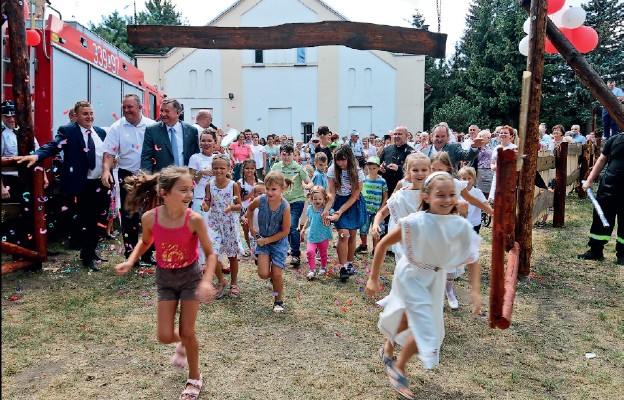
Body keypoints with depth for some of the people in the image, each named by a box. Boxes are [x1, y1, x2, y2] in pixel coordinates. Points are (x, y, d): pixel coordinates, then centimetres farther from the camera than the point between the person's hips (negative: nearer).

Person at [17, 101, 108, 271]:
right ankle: (86, 257, 17)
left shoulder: (100, 132, 12)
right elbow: (53, 145, -20)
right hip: (83, 186, -6)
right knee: (85, 221, 3)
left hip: (101, 184, 6)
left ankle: (92, 251, 33)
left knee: (99, 220, 14)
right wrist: (37, 155, -38)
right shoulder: (67, 131, -6)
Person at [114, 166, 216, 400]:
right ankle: (182, 345, 41)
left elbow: (210, 253, -15)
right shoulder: (150, 218, -19)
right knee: (165, 336, 2)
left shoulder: (194, 220, -26)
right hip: (165, 278, 2)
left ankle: (195, 377, 31)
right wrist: (130, 261, -11)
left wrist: (206, 281, -29)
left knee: (187, 332, 4)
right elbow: (145, 242, 5)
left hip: (190, 276, -2)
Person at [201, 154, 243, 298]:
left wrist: (231, 207, -24)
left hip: (230, 223, -1)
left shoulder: (233, 185, -9)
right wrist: (205, 207, -25)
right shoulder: (209, 185, -4)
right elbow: (208, 206, -2)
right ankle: (221, 282, 15)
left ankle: (234, 283, 31)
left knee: (232, 254, 10)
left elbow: (239, 206, -4)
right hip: (214, 223, 1)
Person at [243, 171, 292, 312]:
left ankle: (279, 301, 24)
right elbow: (250, 209, 8)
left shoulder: (285, 206, -24)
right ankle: (273, 279, 30)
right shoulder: (260, 200, -18)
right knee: (263, 274, -7)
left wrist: (267, 240, -14)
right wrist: (251, 227, 6)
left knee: (276, 274, -1)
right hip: (263, 239, 2)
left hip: (279, 242, -2)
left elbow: (285, 231, -16)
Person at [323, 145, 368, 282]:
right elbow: (331, 193, -14)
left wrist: (340, 212, -24)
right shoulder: (332, 170, -13)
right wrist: (326, 209, -29)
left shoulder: (358, 172, -16)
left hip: (354, 204, 0)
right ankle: (343, 268, -8)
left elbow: (354, 196, -17)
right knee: (343, 234, -14)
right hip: (339, 202, 0)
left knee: (352, 235, 6)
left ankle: (350, 263, 26)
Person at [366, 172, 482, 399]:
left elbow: (472, 258, -8)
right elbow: (384, 244, -20)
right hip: (411, 276, -5)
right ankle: (399, 368, 21)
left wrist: (475, 291, -17)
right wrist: (373, 279, -16)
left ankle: (388, 350, 52)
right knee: (425, 328, -6)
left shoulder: (461, 225, -20)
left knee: (409, 318, 23)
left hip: (435, 278, 5)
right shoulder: (416, 222, -30)